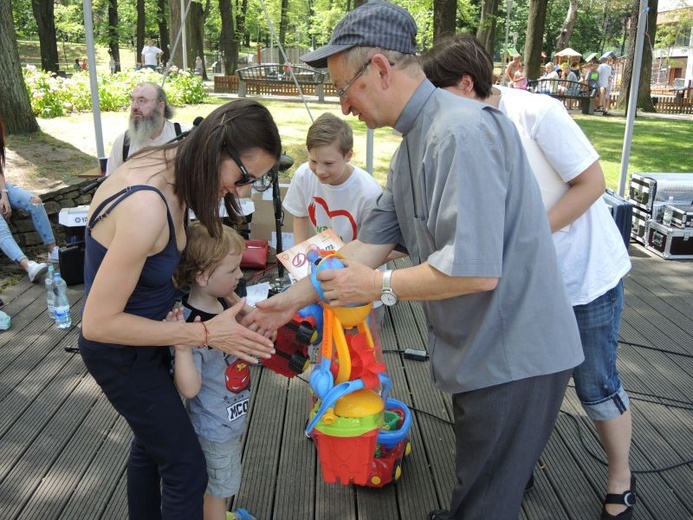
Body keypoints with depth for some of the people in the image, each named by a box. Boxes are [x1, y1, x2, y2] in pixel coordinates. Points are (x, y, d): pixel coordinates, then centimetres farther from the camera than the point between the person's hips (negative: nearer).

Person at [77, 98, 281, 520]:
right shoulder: (146, 208, -36)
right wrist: (205, 334, -26)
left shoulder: (170, 167, -11)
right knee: (186, 468, 3)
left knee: (152, 440, 28)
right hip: (123, 352, -9)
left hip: (145, 333, 9)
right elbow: (98, 322, -30)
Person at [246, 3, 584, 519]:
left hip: (513, 360, -9)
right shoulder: (412, 146, 9)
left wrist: (378, 287, -16)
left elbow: (474, 269, -30)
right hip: (481, 353, 9)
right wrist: (294, 298, 9)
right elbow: (369, 244, 10)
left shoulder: (461, 132, -24)